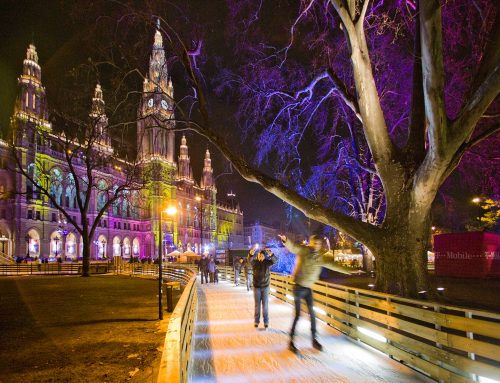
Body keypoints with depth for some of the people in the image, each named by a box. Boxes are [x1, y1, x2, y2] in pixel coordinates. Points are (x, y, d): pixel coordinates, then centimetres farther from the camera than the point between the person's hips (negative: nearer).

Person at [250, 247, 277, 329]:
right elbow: (250, 259, -28)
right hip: (257, 287, 0)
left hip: (265, 286, 0)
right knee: (257, 304, 5)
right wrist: (252, 254, -51)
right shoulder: (254, 262, -5)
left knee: (265, 304, 2)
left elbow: (275, 260, -24)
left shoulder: (267, 262, -5)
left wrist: (271, 254, -46)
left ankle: (266, 321, 10)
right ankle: (256, 321, 15)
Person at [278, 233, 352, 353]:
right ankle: (291, 342, 3)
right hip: (299, 287, -6)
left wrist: (348, 271, 13)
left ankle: (314, 340, 26)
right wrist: (286, 240, -53)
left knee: (312, 314, 12)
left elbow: (333, 265, 12)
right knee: (297, 314, -6)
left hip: (308, 289, 6)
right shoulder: (303, 250, -12)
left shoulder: (321, 257, 5)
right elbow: (292, 247, -31)